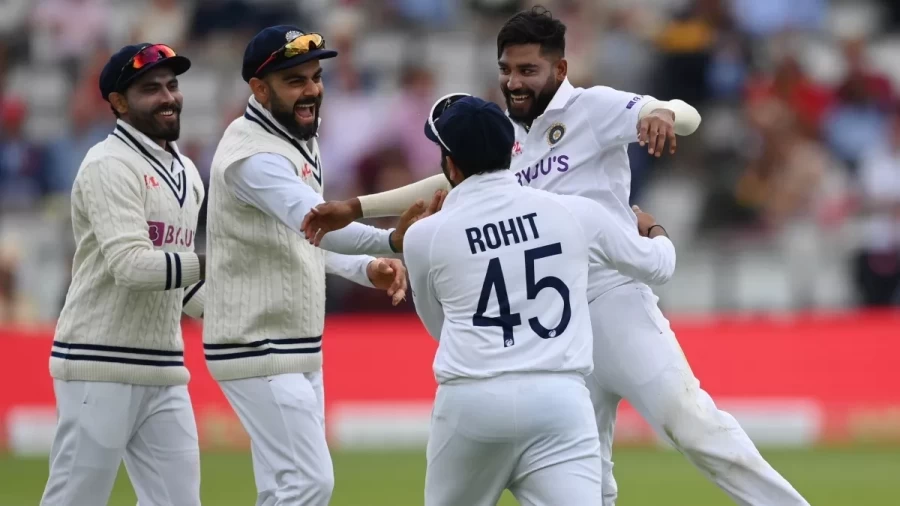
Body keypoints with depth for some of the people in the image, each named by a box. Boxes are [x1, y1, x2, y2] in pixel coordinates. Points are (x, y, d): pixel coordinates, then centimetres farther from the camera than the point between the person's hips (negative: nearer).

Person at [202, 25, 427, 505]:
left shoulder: (299, 140, 12)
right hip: (258, 348, -10)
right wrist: (392, 240, -52)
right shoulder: (254, 154, -20)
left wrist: (367, 268, 1)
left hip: (297, 350, 10)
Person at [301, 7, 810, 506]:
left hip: (613, 297, -7)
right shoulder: (508, 137, 15)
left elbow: (687, 116, -17)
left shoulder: (592, 107, -5)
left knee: (686, 416, -21)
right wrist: (355, 209, 15)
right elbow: (450, 184, 23)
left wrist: (662, 114, -42)